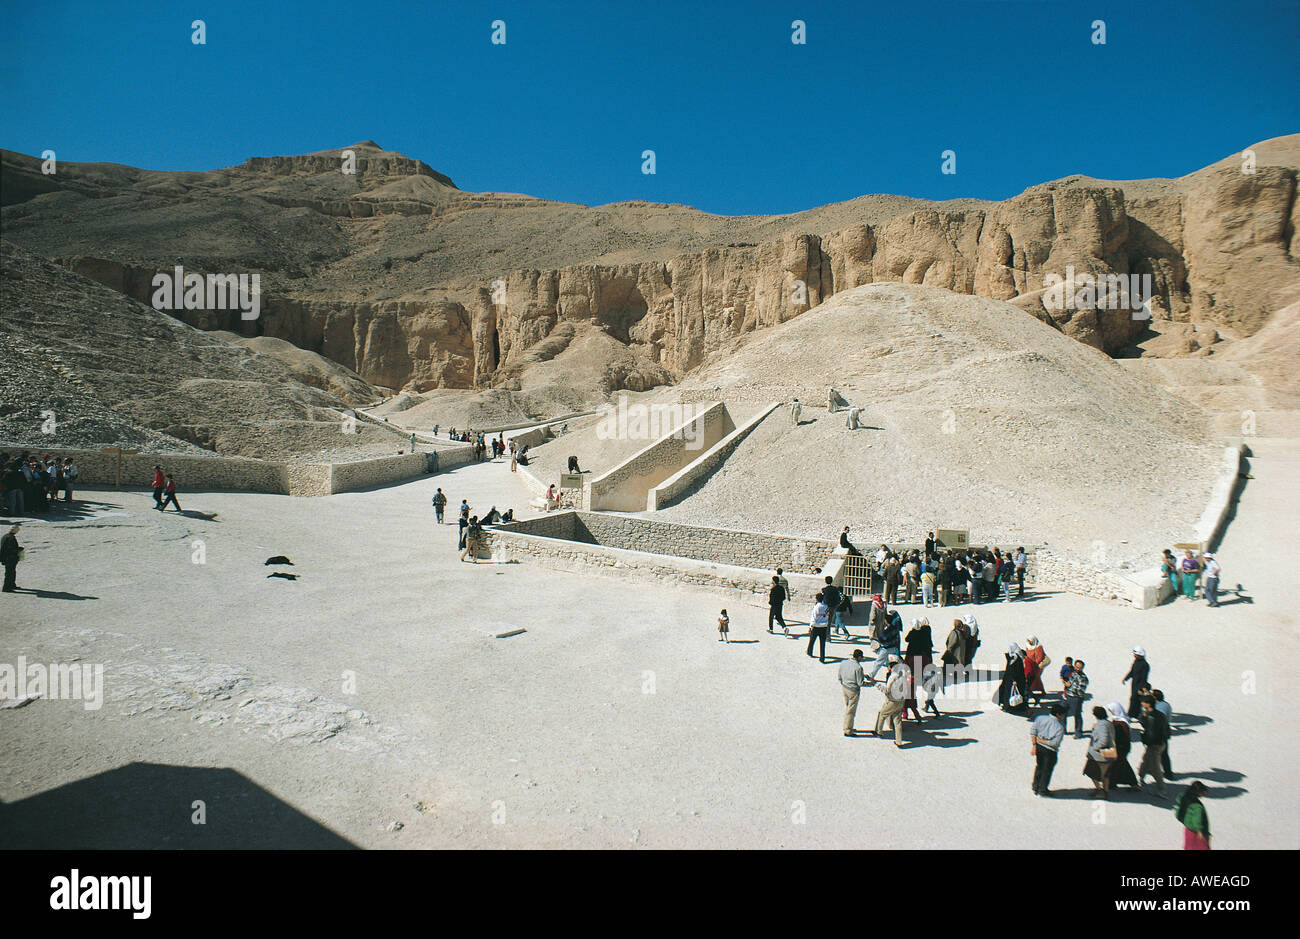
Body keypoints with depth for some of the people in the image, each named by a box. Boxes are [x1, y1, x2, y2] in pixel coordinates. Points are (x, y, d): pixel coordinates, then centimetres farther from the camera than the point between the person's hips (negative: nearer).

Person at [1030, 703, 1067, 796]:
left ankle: (1035, 787, 33)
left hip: (1038, 746, 4)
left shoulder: (1040, 718, -7)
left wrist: (1034, 745, -5)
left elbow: (1032, 732, -8)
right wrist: (1042, 741, -11)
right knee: (1047, 769, 16)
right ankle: (1043, 789, 28)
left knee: (1038, 767, 23)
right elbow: (1055, 743, -22)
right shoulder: (1060, 727, -18)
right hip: (1050, 751, -4)